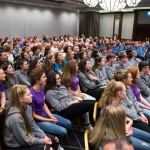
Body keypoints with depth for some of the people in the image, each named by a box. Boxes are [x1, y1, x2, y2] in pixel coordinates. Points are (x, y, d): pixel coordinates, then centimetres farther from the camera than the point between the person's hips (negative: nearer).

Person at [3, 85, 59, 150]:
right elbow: (24, 140, -24)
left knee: (54, 140, 6)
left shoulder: (27, 107, -8)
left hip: (28, 136, 8)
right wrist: (42, 141, -15)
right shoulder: (15, 117, -33)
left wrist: (44, 136, -6)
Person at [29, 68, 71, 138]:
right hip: (38, 120, -8)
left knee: (68, 123, 10)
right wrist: (49, 120, -14)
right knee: (63, 131, -14)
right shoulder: (31, 94, -29)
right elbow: (33, 115, -19)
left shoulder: (42, 88, -4)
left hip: (45, 115, 8)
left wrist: (51, 116, -3)